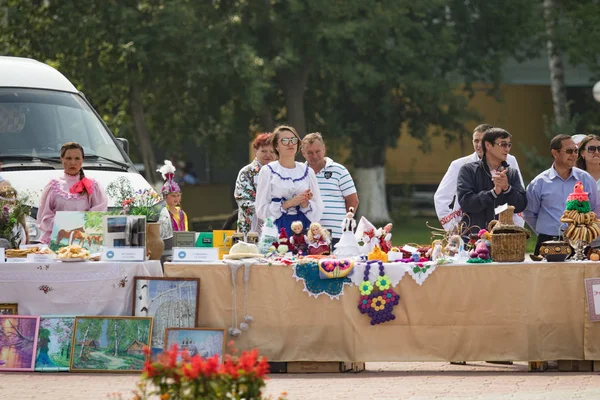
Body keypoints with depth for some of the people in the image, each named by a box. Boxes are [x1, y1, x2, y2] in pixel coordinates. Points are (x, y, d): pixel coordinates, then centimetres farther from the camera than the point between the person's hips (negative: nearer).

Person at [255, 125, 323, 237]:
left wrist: (306, 204, -9)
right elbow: (261, 210, -2)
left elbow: (319, 210, 11)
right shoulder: (268, 171, 4)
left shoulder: (307, 172, 13)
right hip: (278, 227, -2)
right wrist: (288, 204, -12)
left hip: (304, 227, 3)